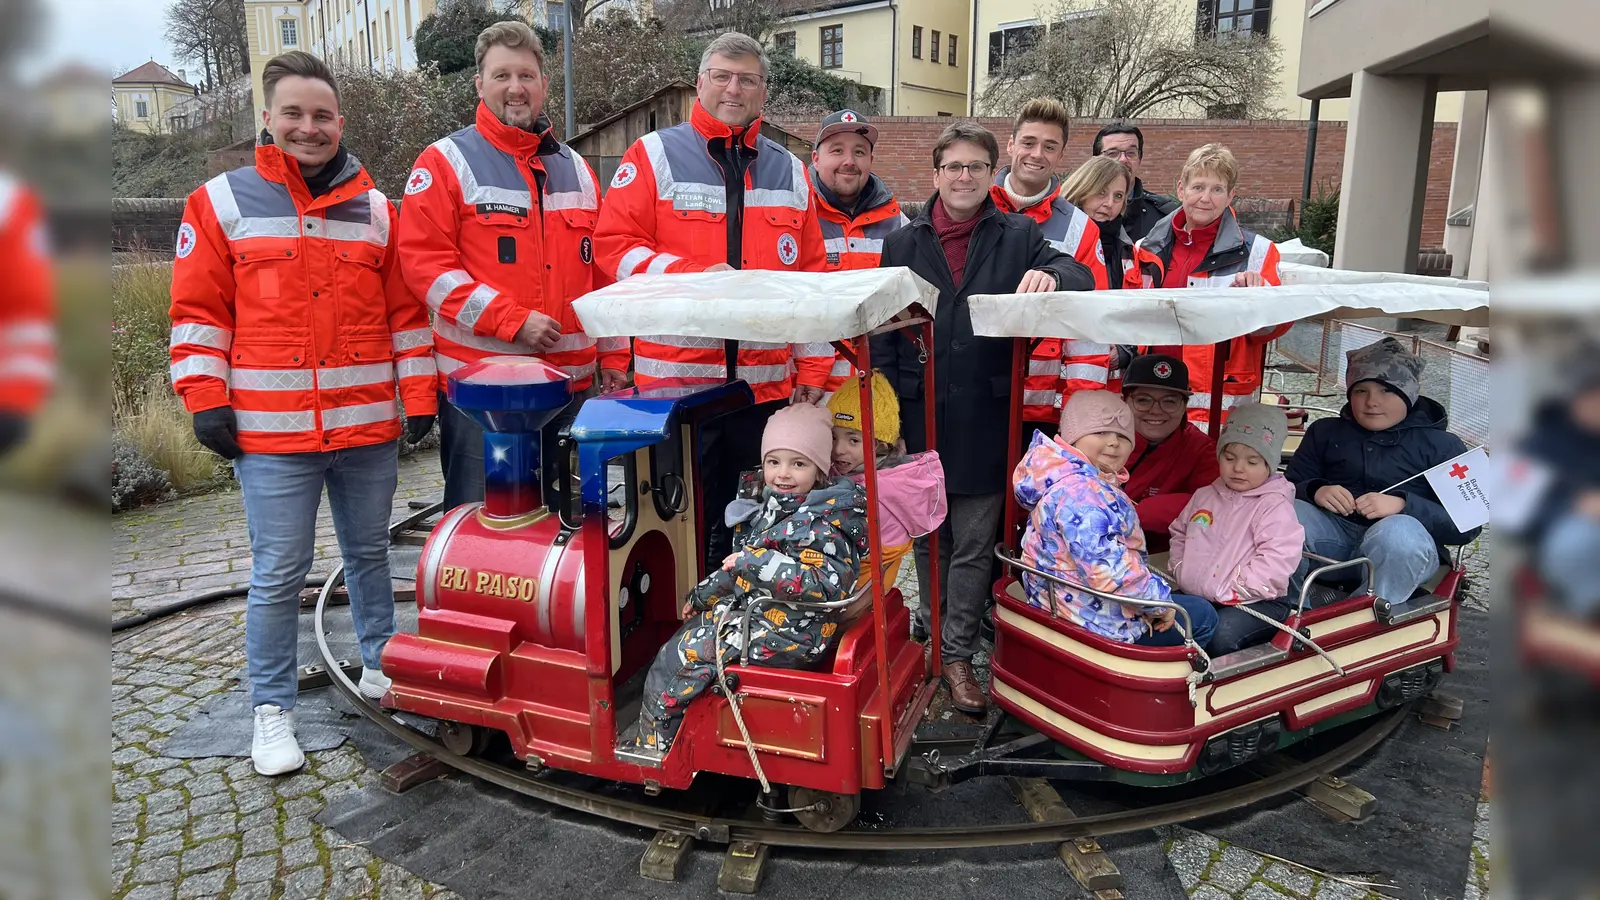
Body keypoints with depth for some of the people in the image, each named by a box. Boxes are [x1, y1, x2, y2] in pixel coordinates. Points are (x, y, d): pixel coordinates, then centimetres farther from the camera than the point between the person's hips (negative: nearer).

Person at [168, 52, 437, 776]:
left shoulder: (376, 208, 10)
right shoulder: (221, 202, 4)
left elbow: (406, 309, 10)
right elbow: (197, 309, 3)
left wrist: (419, 396, 5)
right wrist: (205, 399, -5)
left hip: (368, 423, 3)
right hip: (271, 431, -2)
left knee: (369, 554, 16)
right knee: (278, 574, 1)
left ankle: (380, 663, 34)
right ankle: (271, 709, 15)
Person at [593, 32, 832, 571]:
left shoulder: (789, 171, 14)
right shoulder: (654, 154, 4)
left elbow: (812, 276, 12)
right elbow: (612, 243, -4)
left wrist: (813, 368, 6)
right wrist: (693, 274, -18)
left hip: (766, 383, 3)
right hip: (676, 378, -3)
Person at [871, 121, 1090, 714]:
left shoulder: (1019, 237, 6)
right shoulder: (904, 244, 8)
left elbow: (1081, 277, -7)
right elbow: (883, 332, 5)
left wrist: (1052, 276, -31)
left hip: (985, 417, -1)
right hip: (920, 417, 1)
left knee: (973, 545, 4)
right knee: (928, 537, 14)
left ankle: (957, 654, 16)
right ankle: (931, 632, 32)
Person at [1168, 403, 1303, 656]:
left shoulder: (1275, 506, -6)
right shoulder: (1204, 496, 15)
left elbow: (1277, 560, -17)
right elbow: (1180, 533, 27)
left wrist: (1229, 591, -19)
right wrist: (1180, 569, 9)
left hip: (1256, 603, -6)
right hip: (1196, 596, 6)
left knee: (1221, 633, -33)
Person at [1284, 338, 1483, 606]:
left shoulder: (1442, 446, 12)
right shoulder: (1325, 432, 21)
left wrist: (1403, 504, -16)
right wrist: (1315, 491, -10)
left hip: (1400, 554, -2)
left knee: (1399, 532, -38)